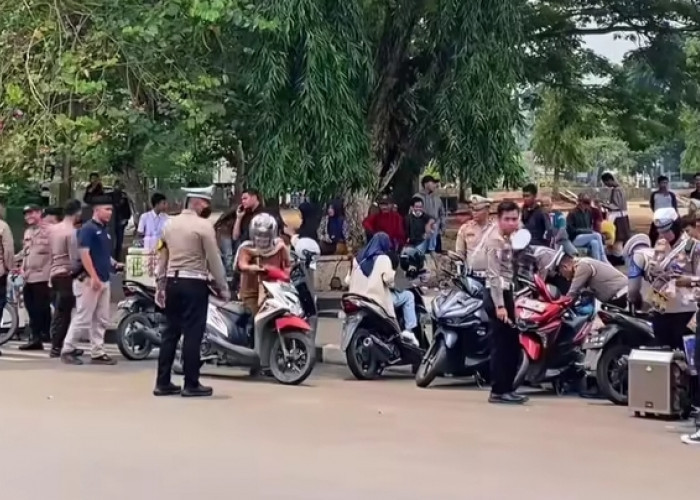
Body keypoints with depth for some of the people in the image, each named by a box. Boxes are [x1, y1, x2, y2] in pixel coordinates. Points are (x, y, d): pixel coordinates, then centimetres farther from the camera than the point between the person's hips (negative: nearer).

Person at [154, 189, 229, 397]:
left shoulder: (169, 224, 10)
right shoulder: (204, 226, -9)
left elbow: (161, 258, 13)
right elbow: (214, 260, -9)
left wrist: (160, 286, 19)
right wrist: (223, 287, -2)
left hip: (173, 282, 7)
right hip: (194, 284, -6)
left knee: (170, 332, 11)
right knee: (192, 334, -2)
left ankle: (162, 382, 13)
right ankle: (191, 384, 1)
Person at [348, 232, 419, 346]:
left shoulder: (359, 257, 12)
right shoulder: (383, 258, -8)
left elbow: (350, 279, 13)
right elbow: (388, 278, -18)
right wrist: (396, 274, 2)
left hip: (359, 300, 6)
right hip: (378, 299, -6)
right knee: (408, 296, 8)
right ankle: (408, 330, 1)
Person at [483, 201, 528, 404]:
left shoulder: (506, 239, 17)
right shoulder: (495, 241, -12)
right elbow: (494, 275, -19)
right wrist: (500, 305, -25)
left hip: (505, 293, 10)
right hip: (497, 295, -10)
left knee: (512, 343, 11)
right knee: (502, 344, -8)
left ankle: (506, 388, 18)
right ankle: (498, 391, -3)